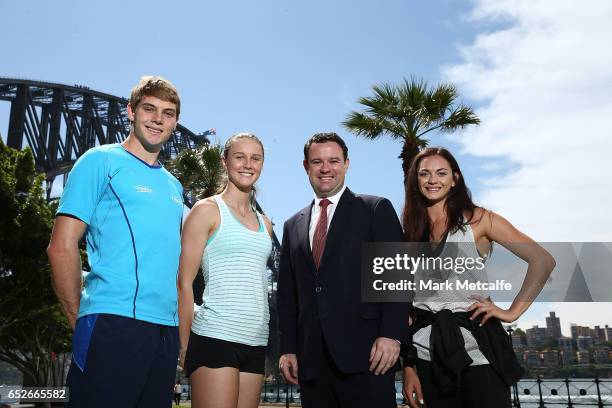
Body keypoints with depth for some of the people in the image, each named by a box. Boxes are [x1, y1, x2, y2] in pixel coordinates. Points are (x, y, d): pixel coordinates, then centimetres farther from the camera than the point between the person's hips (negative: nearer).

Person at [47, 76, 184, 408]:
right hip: (113, 326, -6)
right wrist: (80, 321, -4)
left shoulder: (173, 185, 19)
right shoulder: (101, 161, 1)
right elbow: (62, 247, -5)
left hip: (166, 330, 6)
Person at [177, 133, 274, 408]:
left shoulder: (264, 224, 17)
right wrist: (185, 346, -6)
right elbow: (184, 283, -3)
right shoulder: (207, 210, 1)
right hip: (215, 338, -6)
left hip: (255, 344, 6)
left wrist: (265, 341, 14)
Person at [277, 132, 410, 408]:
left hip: (365, 352, -4)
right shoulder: (293, 226, 18)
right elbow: (287, 293, 16)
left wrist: (391, 334, -13)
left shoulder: (376, 209, 5)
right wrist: (288, 349, 9)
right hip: (311, 359, 4)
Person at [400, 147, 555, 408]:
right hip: (427, 351, 3)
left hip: (476, 343, -3)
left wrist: (513, 312, -9)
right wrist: (408, 366, 1)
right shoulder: (409, 232, 7)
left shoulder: (478, 220, -2)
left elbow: (542, 261, -3)